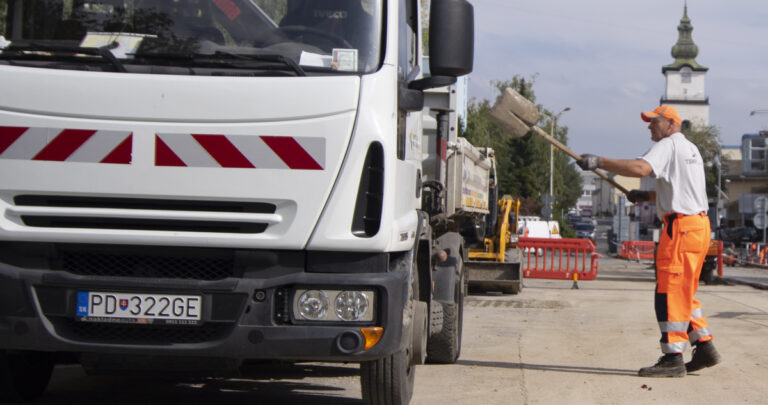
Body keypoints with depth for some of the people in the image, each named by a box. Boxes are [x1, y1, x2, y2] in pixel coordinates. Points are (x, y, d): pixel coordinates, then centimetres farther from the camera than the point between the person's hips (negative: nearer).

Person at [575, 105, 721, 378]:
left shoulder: (669, 145, -7)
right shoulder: (690, 149, 24)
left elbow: (641, 168, -25)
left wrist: (599, 162, -24)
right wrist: (647, 196, 20)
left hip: (682, 227, -10)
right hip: (698, 225, 10)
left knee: (670, 292, -10)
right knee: (683, 293, 17)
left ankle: (673, 359, -11)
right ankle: (704, 348, 18)